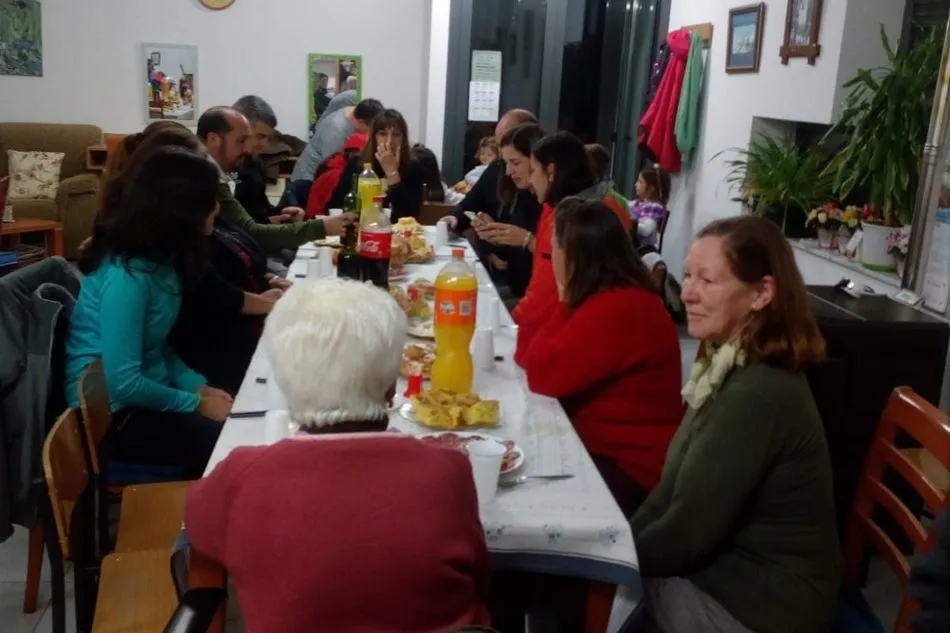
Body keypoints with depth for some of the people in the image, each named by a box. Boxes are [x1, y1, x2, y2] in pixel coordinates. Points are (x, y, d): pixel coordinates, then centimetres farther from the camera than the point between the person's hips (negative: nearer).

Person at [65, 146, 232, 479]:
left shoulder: (159, 258, 2)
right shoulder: (126, 274, -26)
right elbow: (123, 383, -25)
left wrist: (199, 387, -3)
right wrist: (195, 403, -15)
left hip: (144, 392, 8)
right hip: (112, 413, -8)